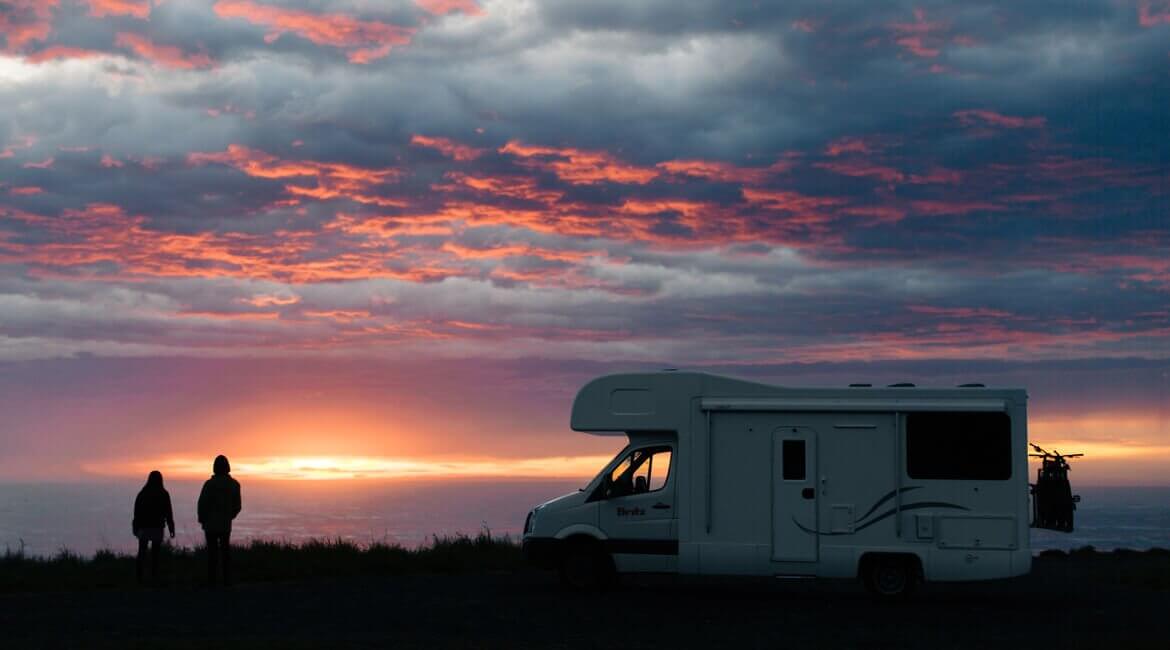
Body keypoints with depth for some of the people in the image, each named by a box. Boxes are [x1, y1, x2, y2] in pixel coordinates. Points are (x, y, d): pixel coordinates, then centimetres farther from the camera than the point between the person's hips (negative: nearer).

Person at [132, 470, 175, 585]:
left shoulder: (142, 493, 2)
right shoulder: (163, 494, -4)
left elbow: (136, 512, 3)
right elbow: (168, 513, -4)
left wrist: (135, 528, 11)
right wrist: (171, 529, 2)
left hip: (143, 527, 2)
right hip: (157, 528, -1)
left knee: (141, 552, 8)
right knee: (155, 554, 2)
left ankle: (139, 576, -2)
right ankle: (154, 577, -3)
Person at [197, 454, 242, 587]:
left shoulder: (210, 484, -14)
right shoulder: (234, 484, -1)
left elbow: (202, 504, -12)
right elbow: (237, 506, 4)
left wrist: (202, 520, 5)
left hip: (211, 524, -3)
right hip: (226, 524, 3)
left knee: (212, 551, 2)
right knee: (226, 551, 11)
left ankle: (211, 581, 0)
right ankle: (227, 580, 8)